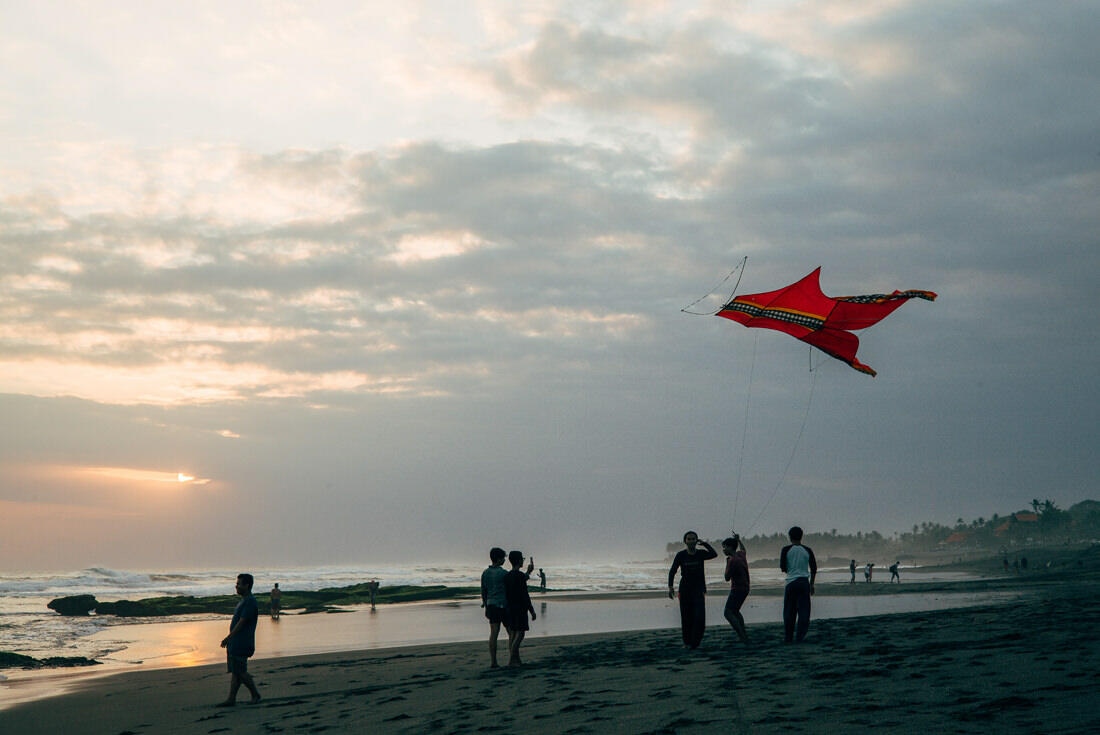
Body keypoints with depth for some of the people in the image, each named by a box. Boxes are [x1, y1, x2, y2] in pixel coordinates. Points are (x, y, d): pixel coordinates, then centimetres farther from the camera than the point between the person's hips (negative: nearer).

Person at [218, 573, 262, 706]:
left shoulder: (250, 602, -17)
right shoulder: (243, 601, 16)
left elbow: (241, 622, -20)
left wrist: (228, 638, -18)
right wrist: (229, 640, 21)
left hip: (241, 645, -10)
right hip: (235, 644, 10)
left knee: (240, 672, -4)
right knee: (235, 672, 9)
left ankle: (255, 694, 8)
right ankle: (231, 699, 11)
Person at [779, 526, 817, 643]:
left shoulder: (786, 550, -1)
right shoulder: (807, 550, 5)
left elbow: (782, 568, -1)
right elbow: (814, 569, 7)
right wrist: (811, 584, 15)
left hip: (791, 582, -1)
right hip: (804, 582, 1)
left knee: (789, 611, 8)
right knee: (804, 611, 3)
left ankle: (788, 637, 11)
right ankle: (799, 637, -3)